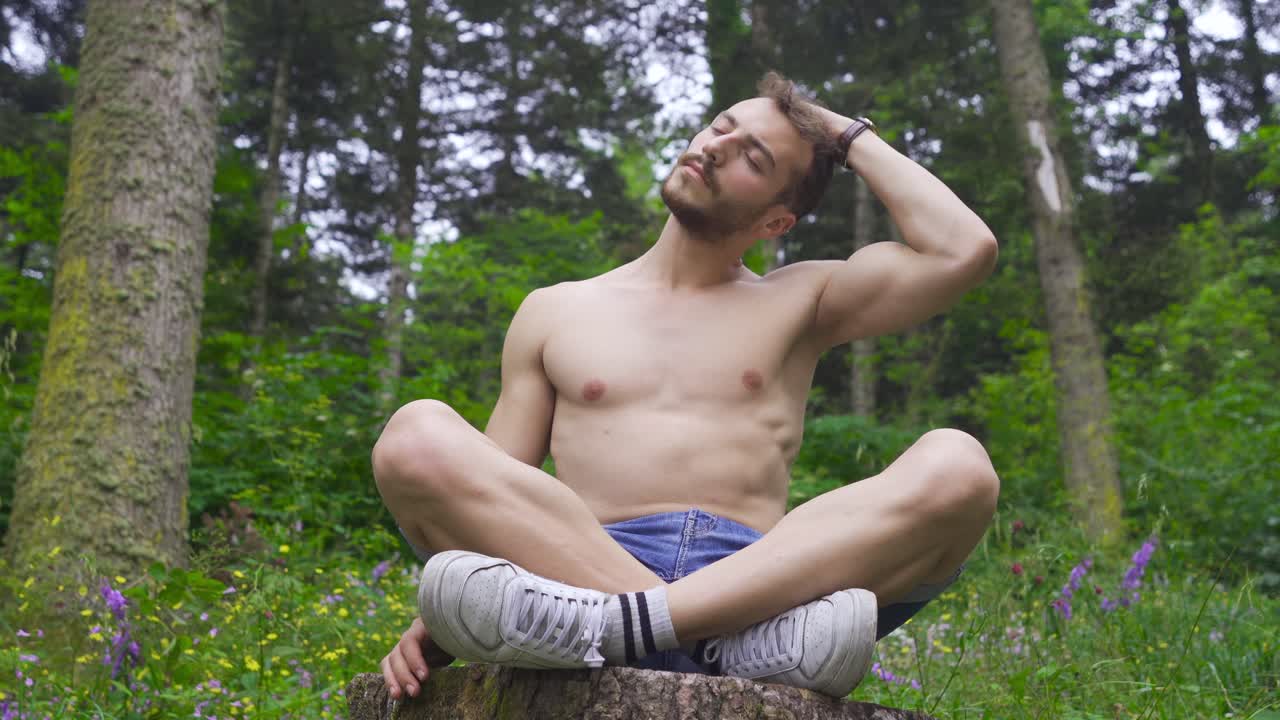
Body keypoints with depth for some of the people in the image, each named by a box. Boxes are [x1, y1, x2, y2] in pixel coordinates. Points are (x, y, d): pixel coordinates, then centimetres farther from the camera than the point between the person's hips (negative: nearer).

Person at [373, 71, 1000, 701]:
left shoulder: (797, 301, 21)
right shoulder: (555, 312, 21)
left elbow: (963, 250, 7)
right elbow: (489, 495, 15)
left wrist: (851, 137, 18)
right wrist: (438, 625, -2)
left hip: (754, 582, 0)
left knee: (956, 467, -24)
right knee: (417, 435, -24)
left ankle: (608, 622, -38)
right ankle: (755, 641, -34)